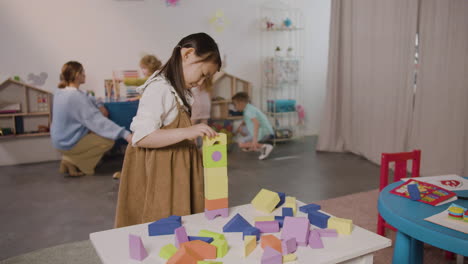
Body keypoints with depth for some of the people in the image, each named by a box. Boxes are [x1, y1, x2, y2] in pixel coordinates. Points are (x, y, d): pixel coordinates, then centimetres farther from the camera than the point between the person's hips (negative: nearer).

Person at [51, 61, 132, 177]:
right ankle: (73, 162, 1)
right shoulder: (76, 97, -27)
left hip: (59, 139, 9)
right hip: (69, 143, -9)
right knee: (109, 140, -6)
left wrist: (99, 106, -8)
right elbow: (97, 120, -32)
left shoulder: (60, 91, 1)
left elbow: (87, 98, 12)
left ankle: (69, 158, 15)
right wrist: (125, 134, -36)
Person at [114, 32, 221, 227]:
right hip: (160, 172, -9)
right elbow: (141, 137, -24)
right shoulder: (159, 89, -18)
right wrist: (186, 132, -30)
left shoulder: (178, 90, 12)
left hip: (176, 168, 9)